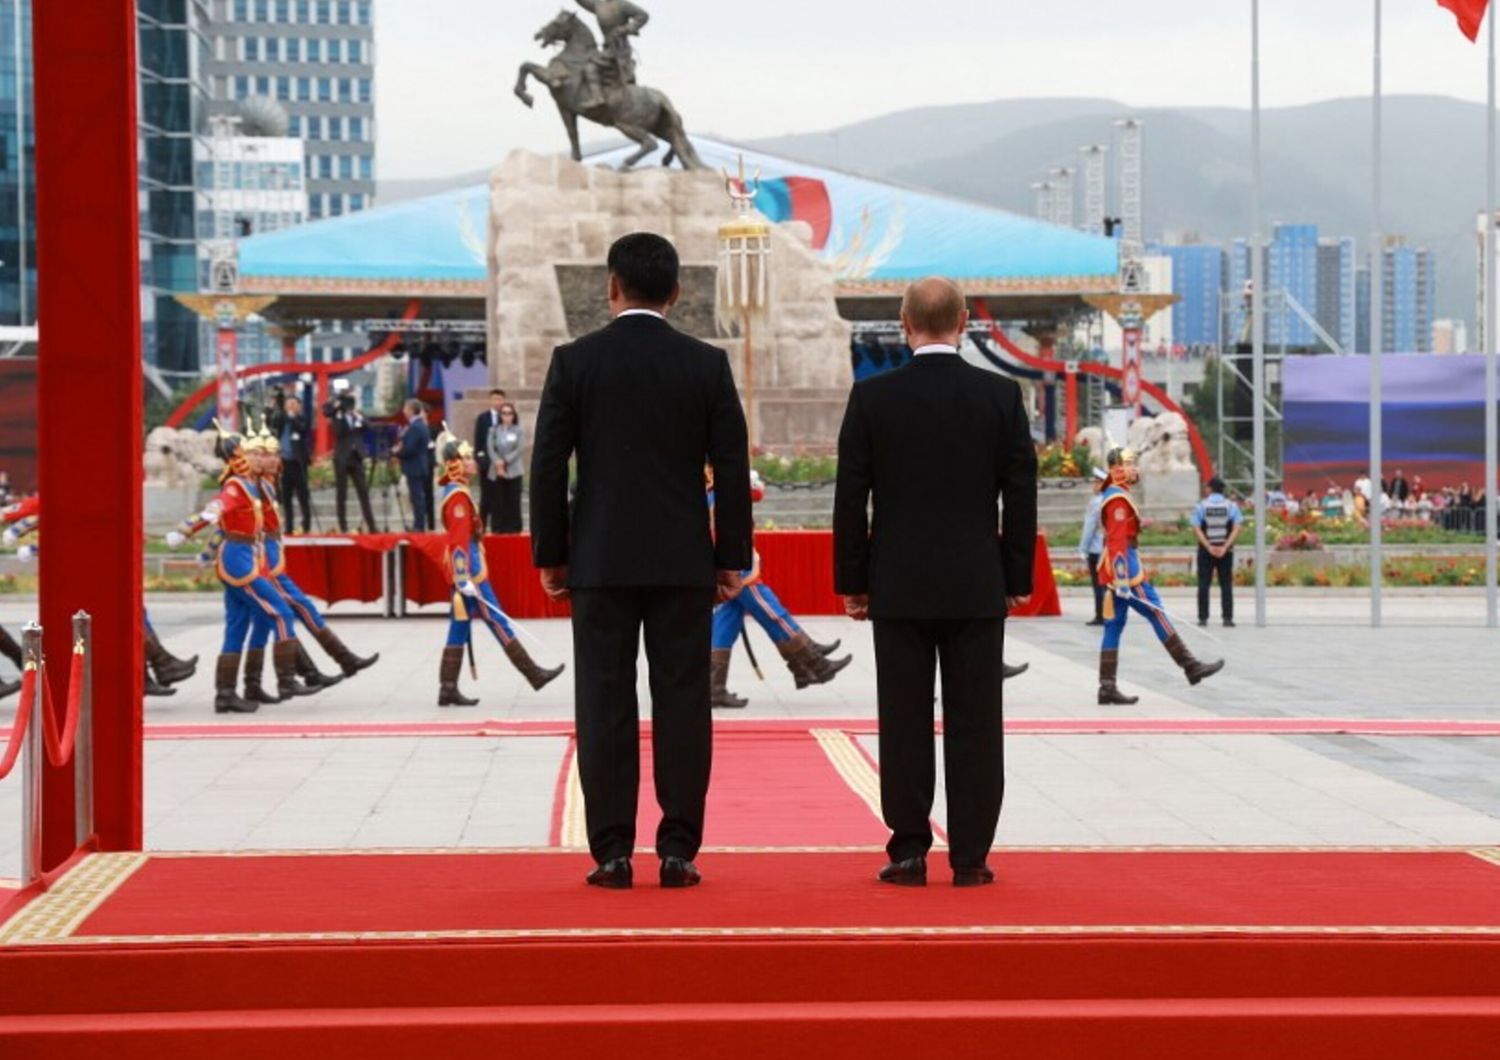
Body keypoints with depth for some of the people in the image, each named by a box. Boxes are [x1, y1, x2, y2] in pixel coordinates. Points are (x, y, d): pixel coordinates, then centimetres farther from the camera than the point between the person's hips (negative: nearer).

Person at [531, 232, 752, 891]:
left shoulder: (574, 361, -1)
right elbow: (731, 469, 0)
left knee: (606, 707, 2)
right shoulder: (707, 365, 1)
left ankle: (613, 851, 1)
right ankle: (678, 849, 2)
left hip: (600, 561, 0)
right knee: (682, 705, 3)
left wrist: (550, 556, 5)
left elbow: (548, 466, -2)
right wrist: (731, 558, 7)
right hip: (683, 562, 1)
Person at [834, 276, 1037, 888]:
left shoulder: (873, 397, -3)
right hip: (978, 586, 1)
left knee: (904, 723, 3)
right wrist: (1018, 579, 9)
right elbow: (1020, 494, 1)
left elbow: (851, 498, -2)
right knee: (974, 723, 3)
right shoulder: (1001, 396, -1)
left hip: (899, 586, 0)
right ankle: (970, 858, 4)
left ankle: (909, 854, 4)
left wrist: (851, 581, 6)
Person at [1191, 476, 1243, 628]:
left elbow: (1196, 529, -9)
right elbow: (1237, 528, -8)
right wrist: (1225, 547, -13)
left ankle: (1203, 617, 2)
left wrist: (1209, 547, -13)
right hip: (1225, 550, 1)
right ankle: (1227, 617, -1)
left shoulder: (1201, 506, -1)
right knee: (1226, 584, 5)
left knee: (1204, 584, 4)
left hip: (1206, 550, -1)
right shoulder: (1232, 506, 1)